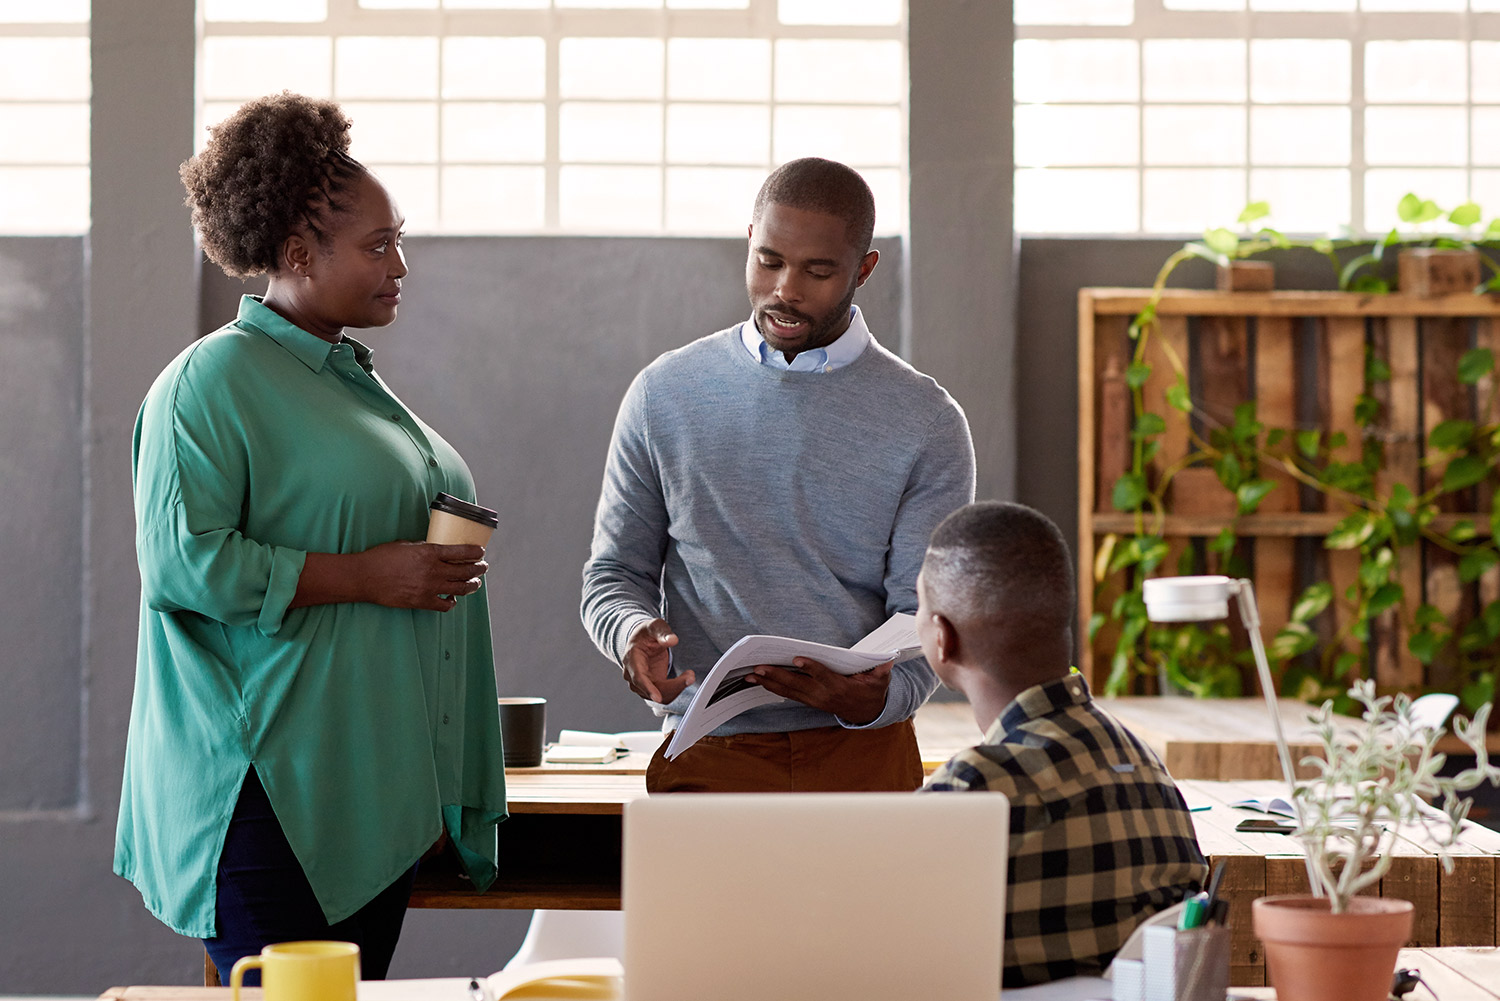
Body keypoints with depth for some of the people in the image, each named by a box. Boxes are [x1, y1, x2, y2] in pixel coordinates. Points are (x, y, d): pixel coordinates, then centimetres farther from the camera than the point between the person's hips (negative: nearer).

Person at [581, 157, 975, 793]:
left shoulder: (926, 423, 1)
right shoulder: (665, 395, 6)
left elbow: (923, 618, -2)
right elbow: (614, 572, 10)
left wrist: (876, 698, -23)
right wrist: (632, 633, -13)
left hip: (863, 757, 0)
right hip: (708, 757, 0)